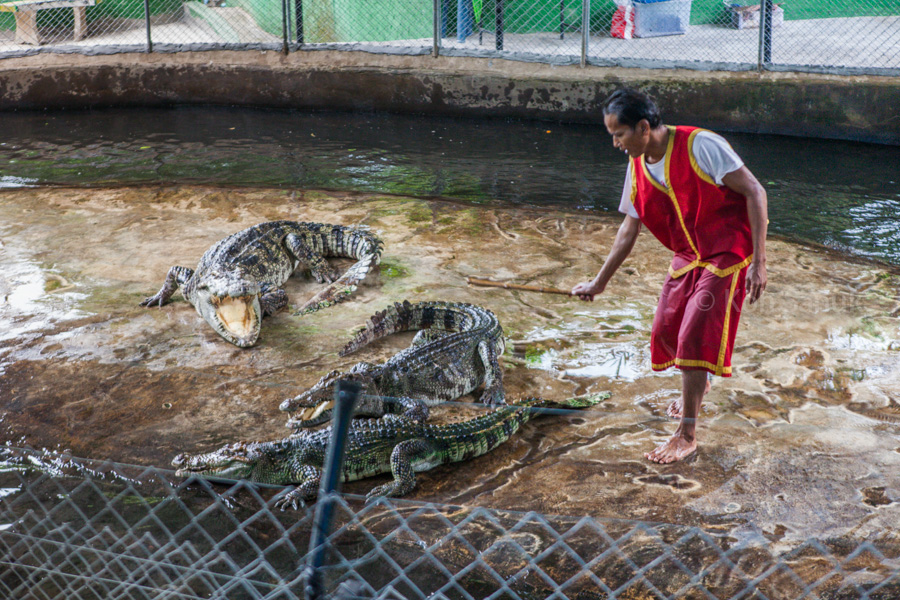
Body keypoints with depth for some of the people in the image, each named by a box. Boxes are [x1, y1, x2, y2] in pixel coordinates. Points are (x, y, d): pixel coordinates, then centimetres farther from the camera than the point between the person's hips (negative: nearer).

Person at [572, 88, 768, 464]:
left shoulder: (701, 146, -22)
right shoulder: (638, 169, 0)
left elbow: (754, 192, -20)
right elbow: (629, 230, 13)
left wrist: (758, 262, -23)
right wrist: (599, 283, 17)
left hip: (728, 254, -7)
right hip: (688, 256, 7)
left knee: (695, 335, -12)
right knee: (666, 330, 8)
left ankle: (687, 434, -3)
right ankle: (697, 383, 40)